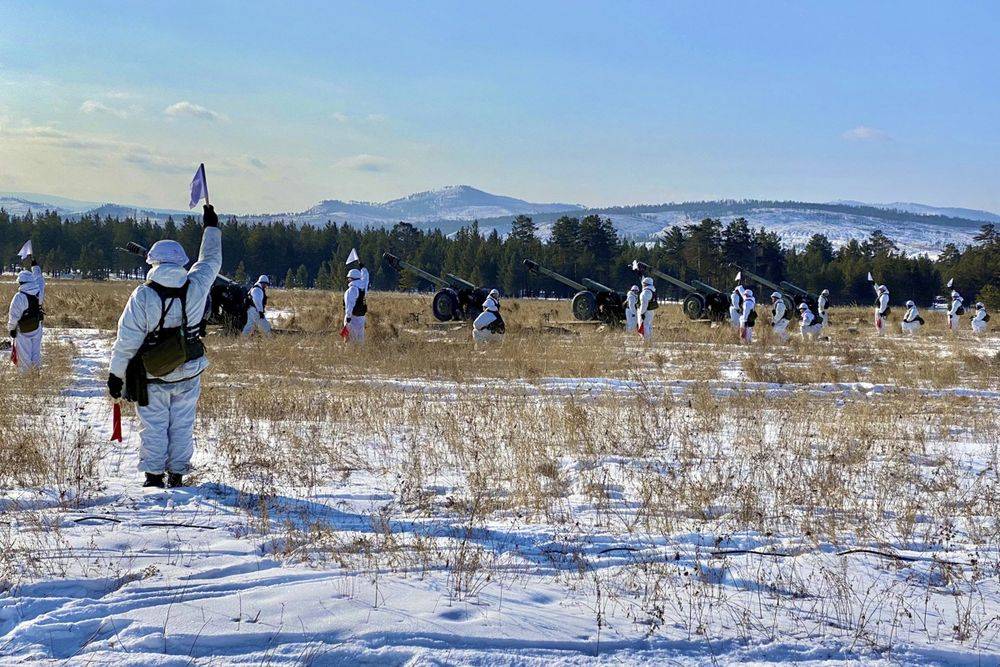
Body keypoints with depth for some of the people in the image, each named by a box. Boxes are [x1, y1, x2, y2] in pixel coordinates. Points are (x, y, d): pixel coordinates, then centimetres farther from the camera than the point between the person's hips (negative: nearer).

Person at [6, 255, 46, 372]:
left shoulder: (19, 297, -26)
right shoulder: (39, 291, -10)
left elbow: (14, 316, -18)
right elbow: (39, 277, 12)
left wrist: (11, 329, -1)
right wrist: (34, 263, 23)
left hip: (23, 331, -5)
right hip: (37, 328, 5)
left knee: (24, 355, 8)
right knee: (36, 353, 18)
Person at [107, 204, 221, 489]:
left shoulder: (143, 295, -17)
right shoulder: (195, 288, -9)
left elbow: (127, 340, -14)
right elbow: (211, 261, 11)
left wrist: (116, 374, -4)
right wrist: (211, 227, 26)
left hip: (153, 376, -2)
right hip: (189, 374, 2)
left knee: (154, 425, 10)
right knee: (182, 423, 13)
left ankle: (154, 474, 12)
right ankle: (177, 474, 17)